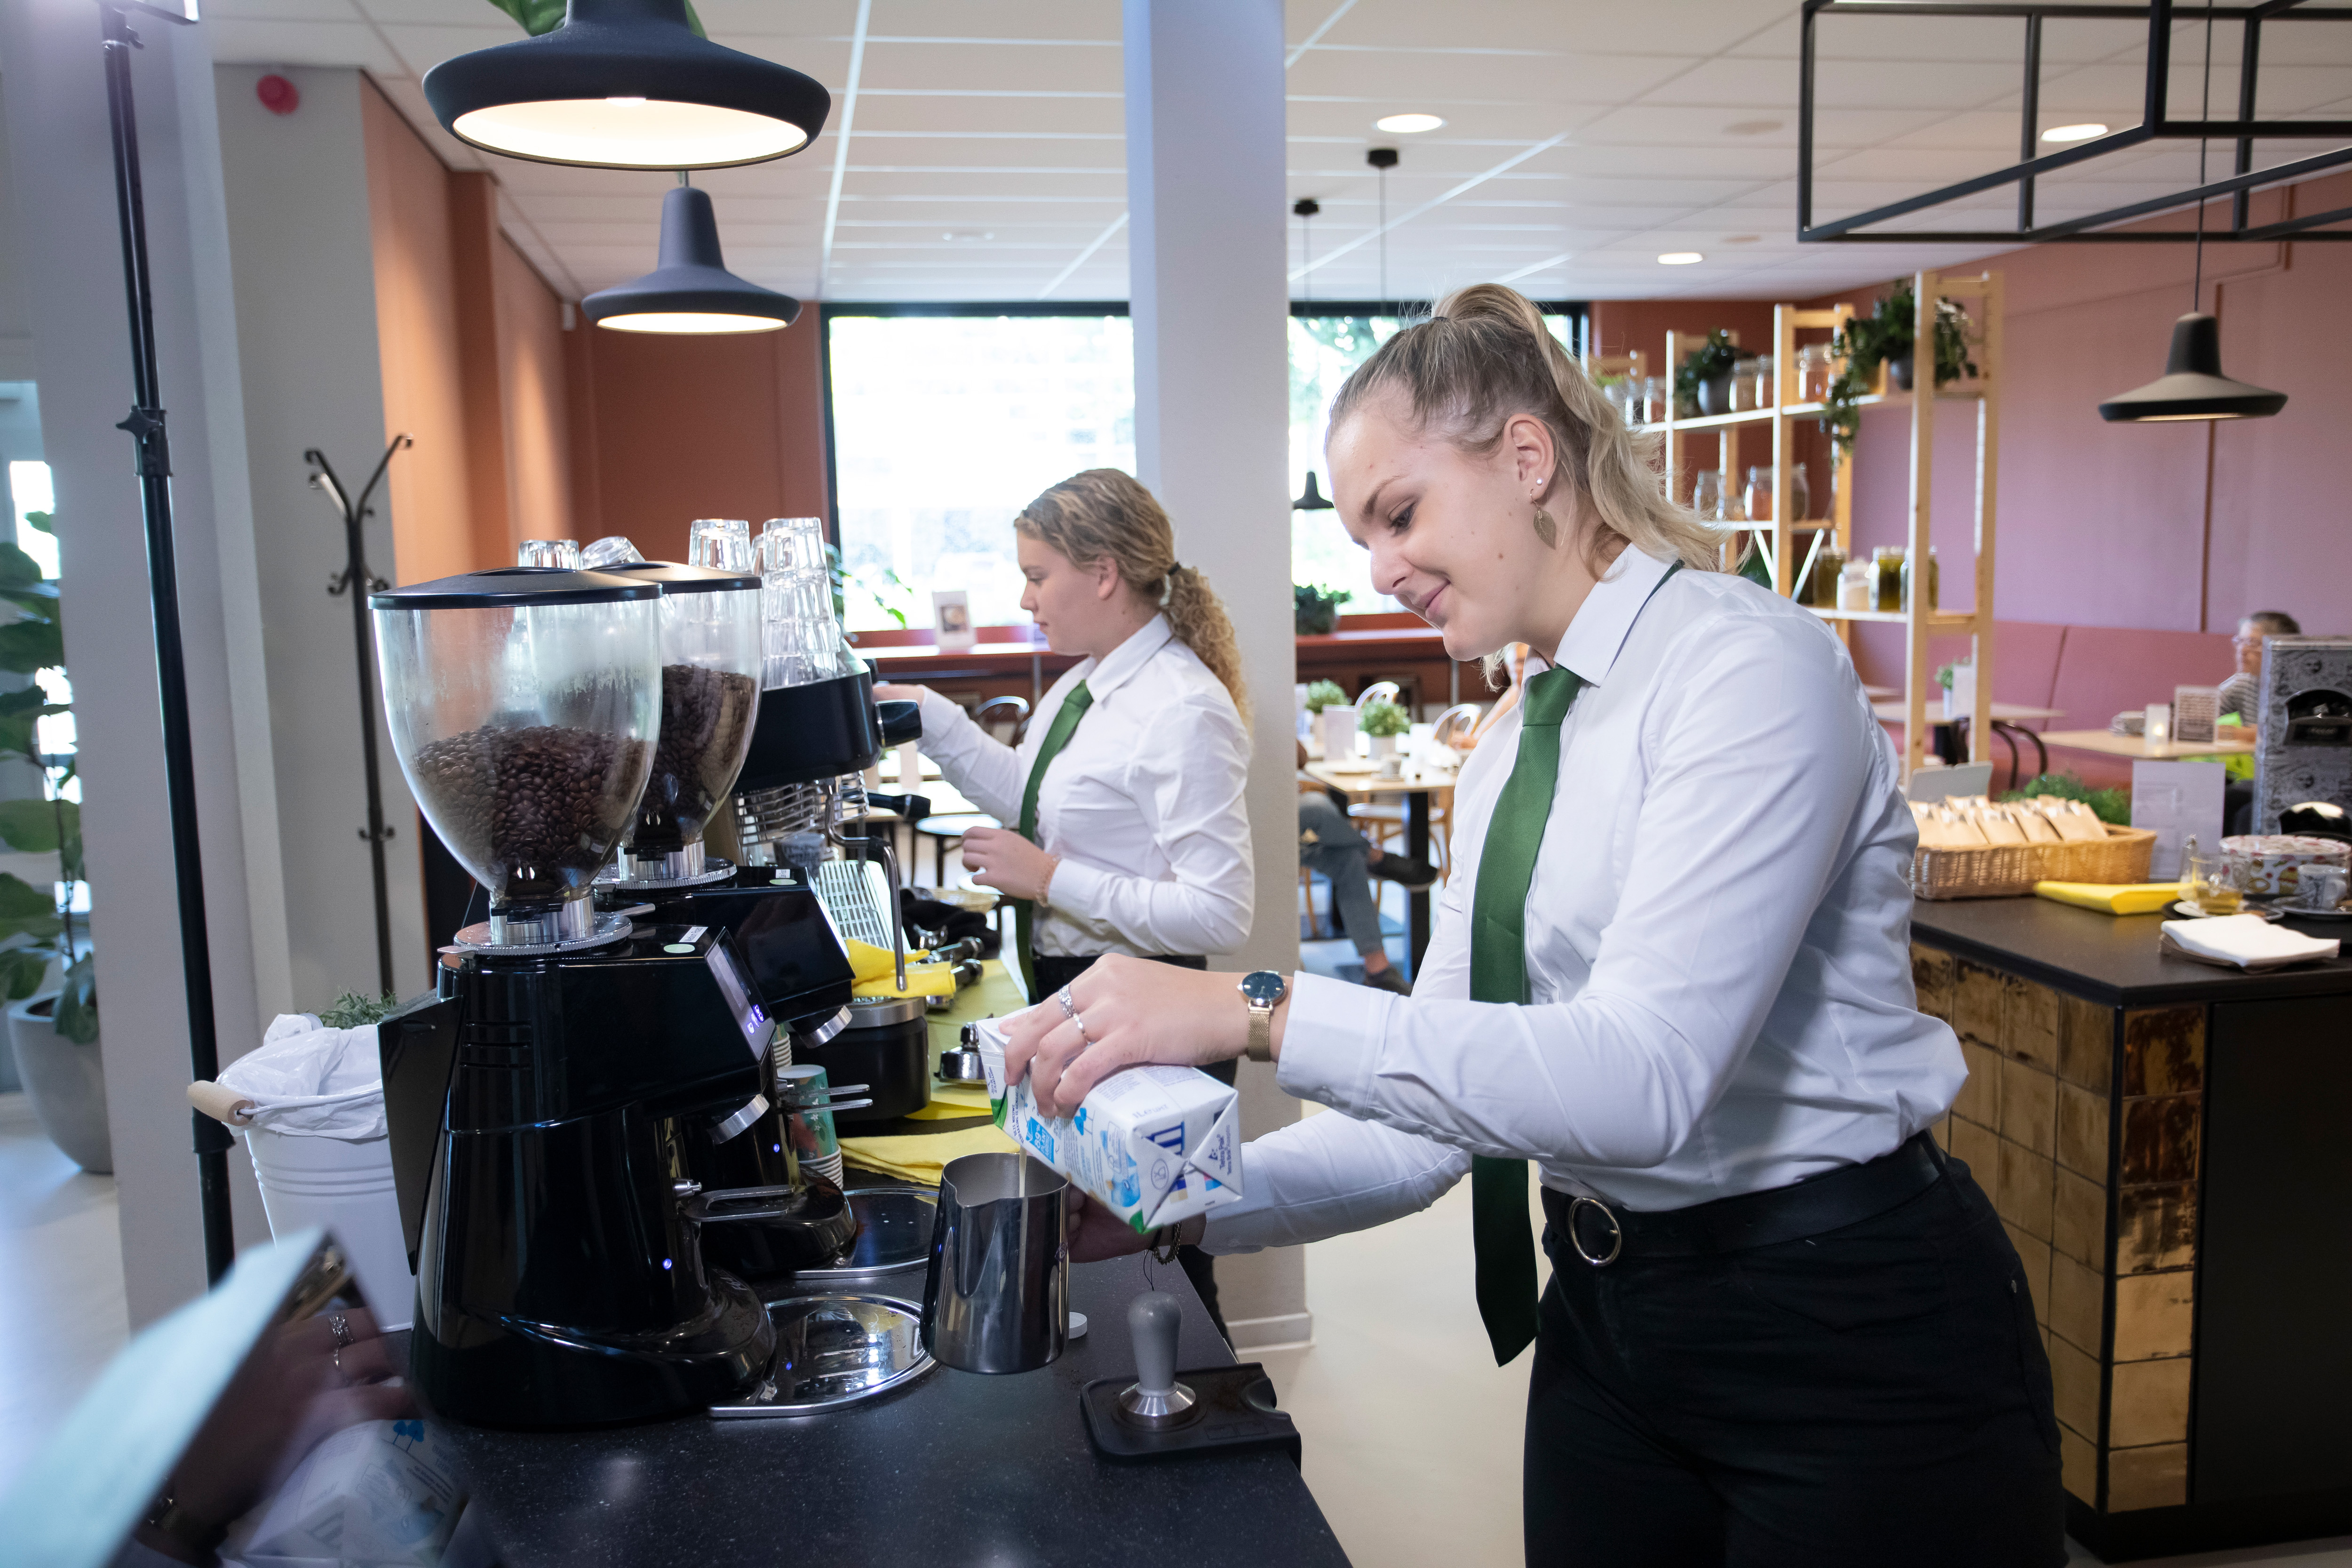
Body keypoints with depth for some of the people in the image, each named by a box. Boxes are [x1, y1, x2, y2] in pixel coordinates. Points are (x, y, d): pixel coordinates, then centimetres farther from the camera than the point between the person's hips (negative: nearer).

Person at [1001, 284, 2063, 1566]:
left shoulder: (1753, 668, -16)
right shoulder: (1506, 757, 8)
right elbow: (1441, 1113, 6)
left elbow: (1643, 1076, -28)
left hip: (1846, 1330, -7)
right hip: (1609, 1317, 7)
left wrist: (1259, 1013, -32)